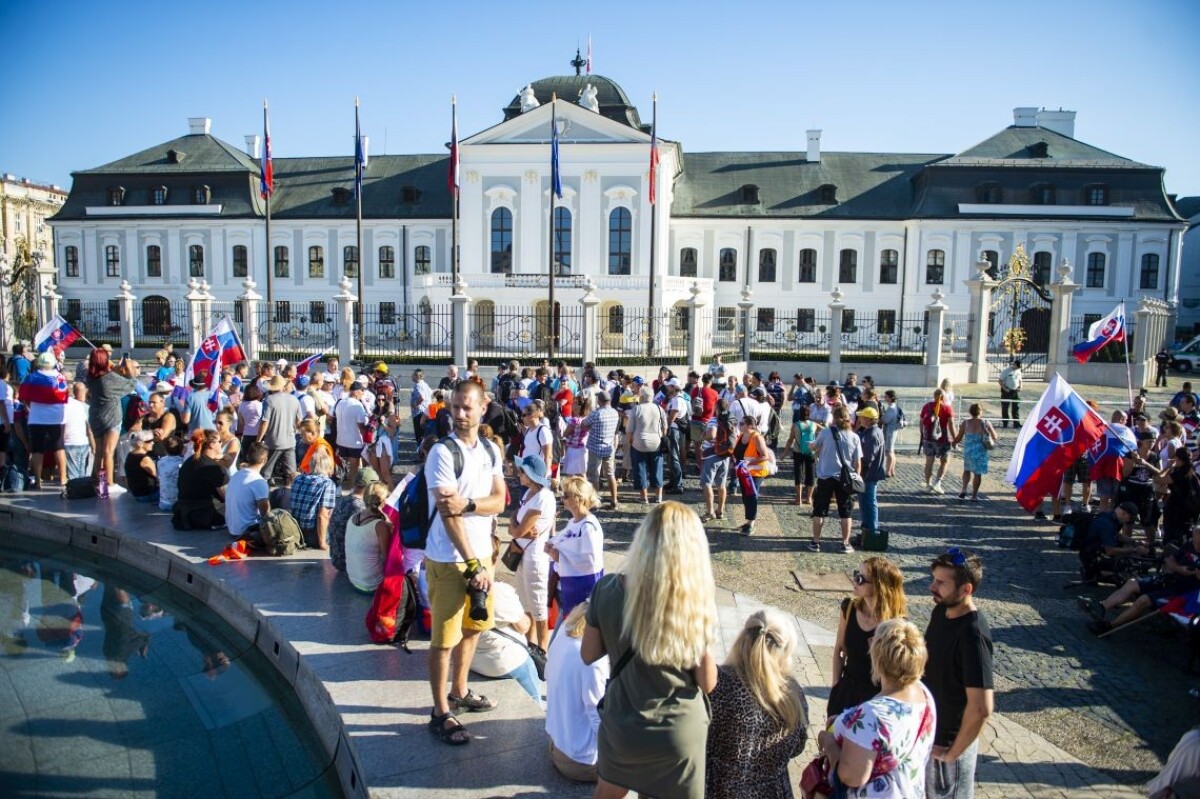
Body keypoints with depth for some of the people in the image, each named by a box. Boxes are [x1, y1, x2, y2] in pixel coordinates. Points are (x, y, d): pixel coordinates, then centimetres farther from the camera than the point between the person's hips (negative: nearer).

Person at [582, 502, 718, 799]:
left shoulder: (607, 588, -16)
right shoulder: (695, 601, -21)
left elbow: (588, 655, -2)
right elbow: (708, 683, -11)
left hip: (621, 727, 2)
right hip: (679, 734, -1)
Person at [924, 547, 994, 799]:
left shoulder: (972, 635, -29)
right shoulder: (940, 612, -4)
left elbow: (981, 708, -30)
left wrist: (951, 753, -20)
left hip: (948, 740, -7)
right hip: (927, 730, 7)